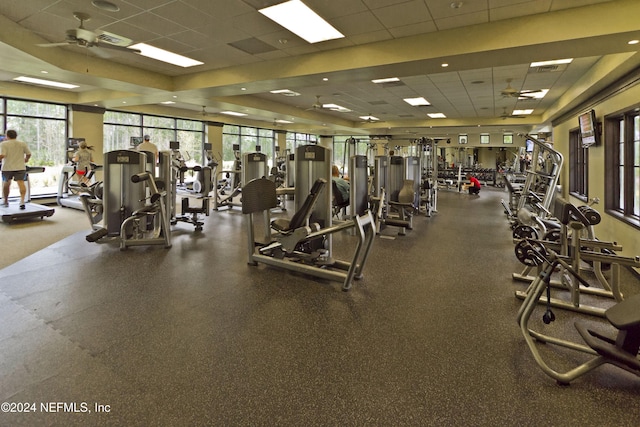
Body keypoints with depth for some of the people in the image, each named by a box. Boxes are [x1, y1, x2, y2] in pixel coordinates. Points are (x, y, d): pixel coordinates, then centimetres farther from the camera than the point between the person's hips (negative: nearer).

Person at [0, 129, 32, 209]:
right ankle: (22, 200, -29)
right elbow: (29, 154, 6)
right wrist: (26, 160, 24)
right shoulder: (22, 143, 6)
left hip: (7, 168, -1)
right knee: (21, 183, -9)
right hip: (20, 167, 1)